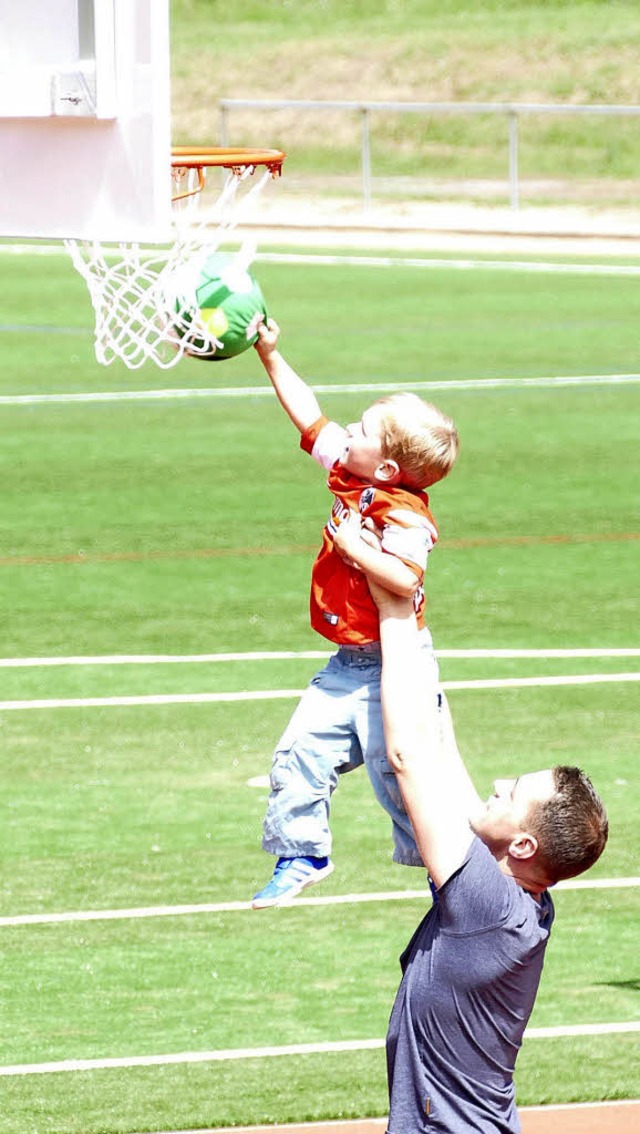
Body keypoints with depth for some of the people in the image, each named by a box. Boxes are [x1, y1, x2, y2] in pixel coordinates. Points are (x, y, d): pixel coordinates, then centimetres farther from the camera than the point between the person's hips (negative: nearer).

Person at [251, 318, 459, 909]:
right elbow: (310, 418, 12)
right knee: (301, 752, 6)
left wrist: (352, 544, -30)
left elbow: (404, 577, -40)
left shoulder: (402, 515, -24)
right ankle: (302, 855, 21)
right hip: (349, 665, 9)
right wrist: (270, 355, 10)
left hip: (393, 665, -9)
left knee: (397, 769, -6)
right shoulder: (349, 473, 1)